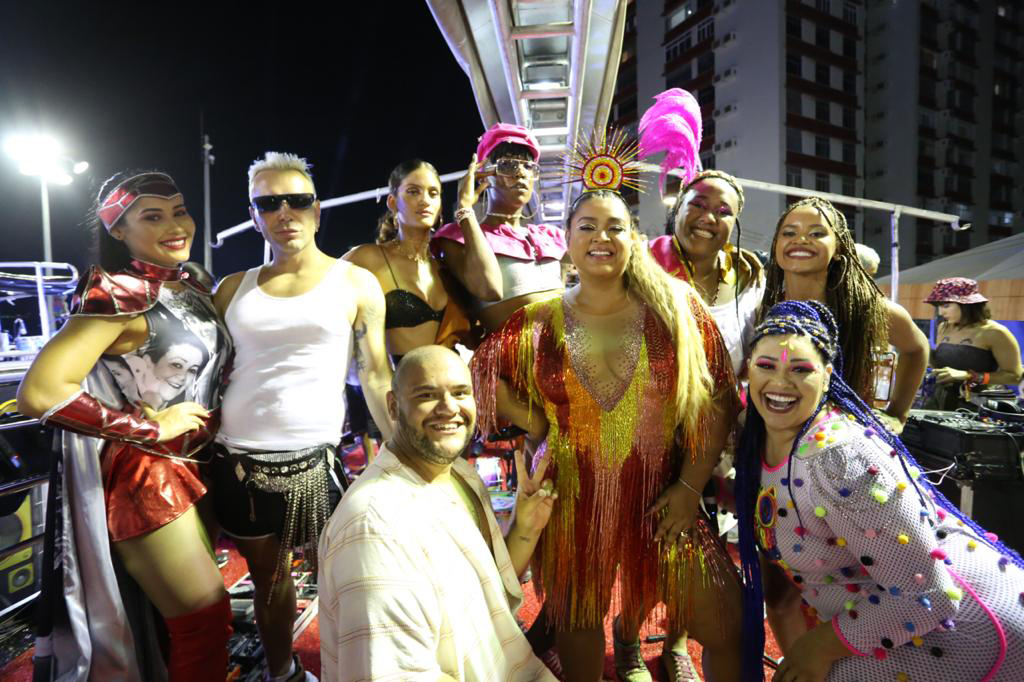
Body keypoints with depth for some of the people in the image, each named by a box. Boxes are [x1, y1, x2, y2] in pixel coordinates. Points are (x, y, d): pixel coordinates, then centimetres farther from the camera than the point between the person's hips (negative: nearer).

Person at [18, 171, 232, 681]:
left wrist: (218, 425, 6)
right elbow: (40, 394, -29)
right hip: (145, 476, -7)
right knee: (206, 620, 4)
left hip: (194, 465, 8)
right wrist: (150, 426, -22)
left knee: (186, 611, 24)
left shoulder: (193, 286, 5)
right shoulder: (115, 296, -19)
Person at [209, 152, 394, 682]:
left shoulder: (355, 284, -1)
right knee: (268, 579, 18)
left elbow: (376, 376, -2)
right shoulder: (234, 288, 8)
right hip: (238, 461, 3)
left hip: (315, 459, -3)